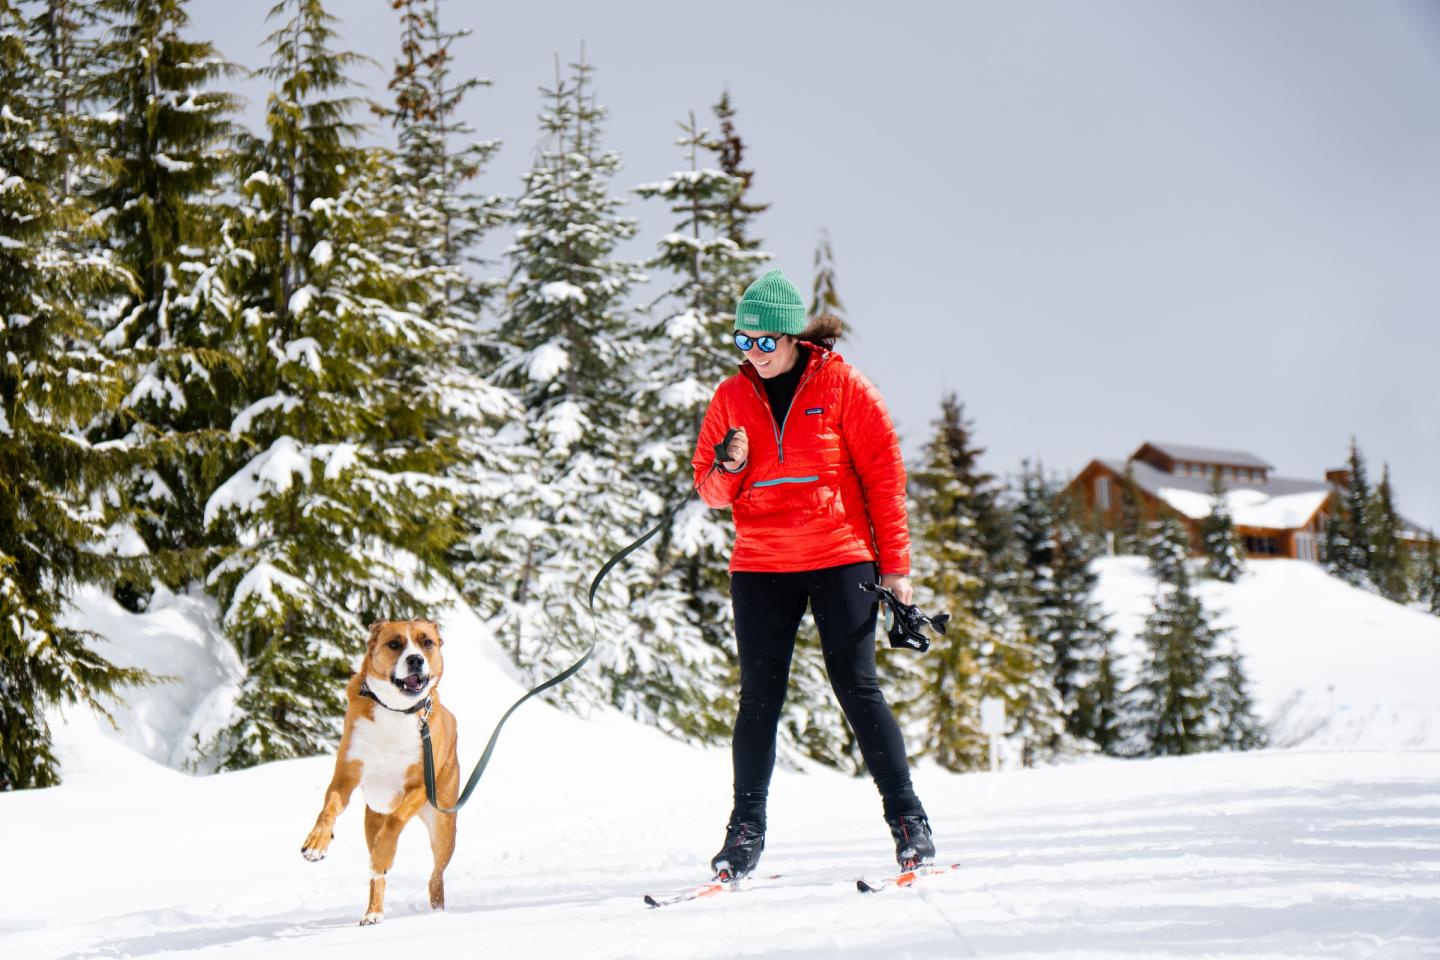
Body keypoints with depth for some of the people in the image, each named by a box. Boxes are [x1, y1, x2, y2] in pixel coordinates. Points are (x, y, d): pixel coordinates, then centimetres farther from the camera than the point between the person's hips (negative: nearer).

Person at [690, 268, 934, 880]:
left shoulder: (840, 385, -2)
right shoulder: (732, 398, 8)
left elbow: (884, 473, 0)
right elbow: (709, 489, 12)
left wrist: (895, 564, -3)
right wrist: (727, 468, -12)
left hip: (839, 559, -3)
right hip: (759, 565, 3)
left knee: (856, 686, -5)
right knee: (759, 697, 2)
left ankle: (907, 818, 4)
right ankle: (746, 829, 8)